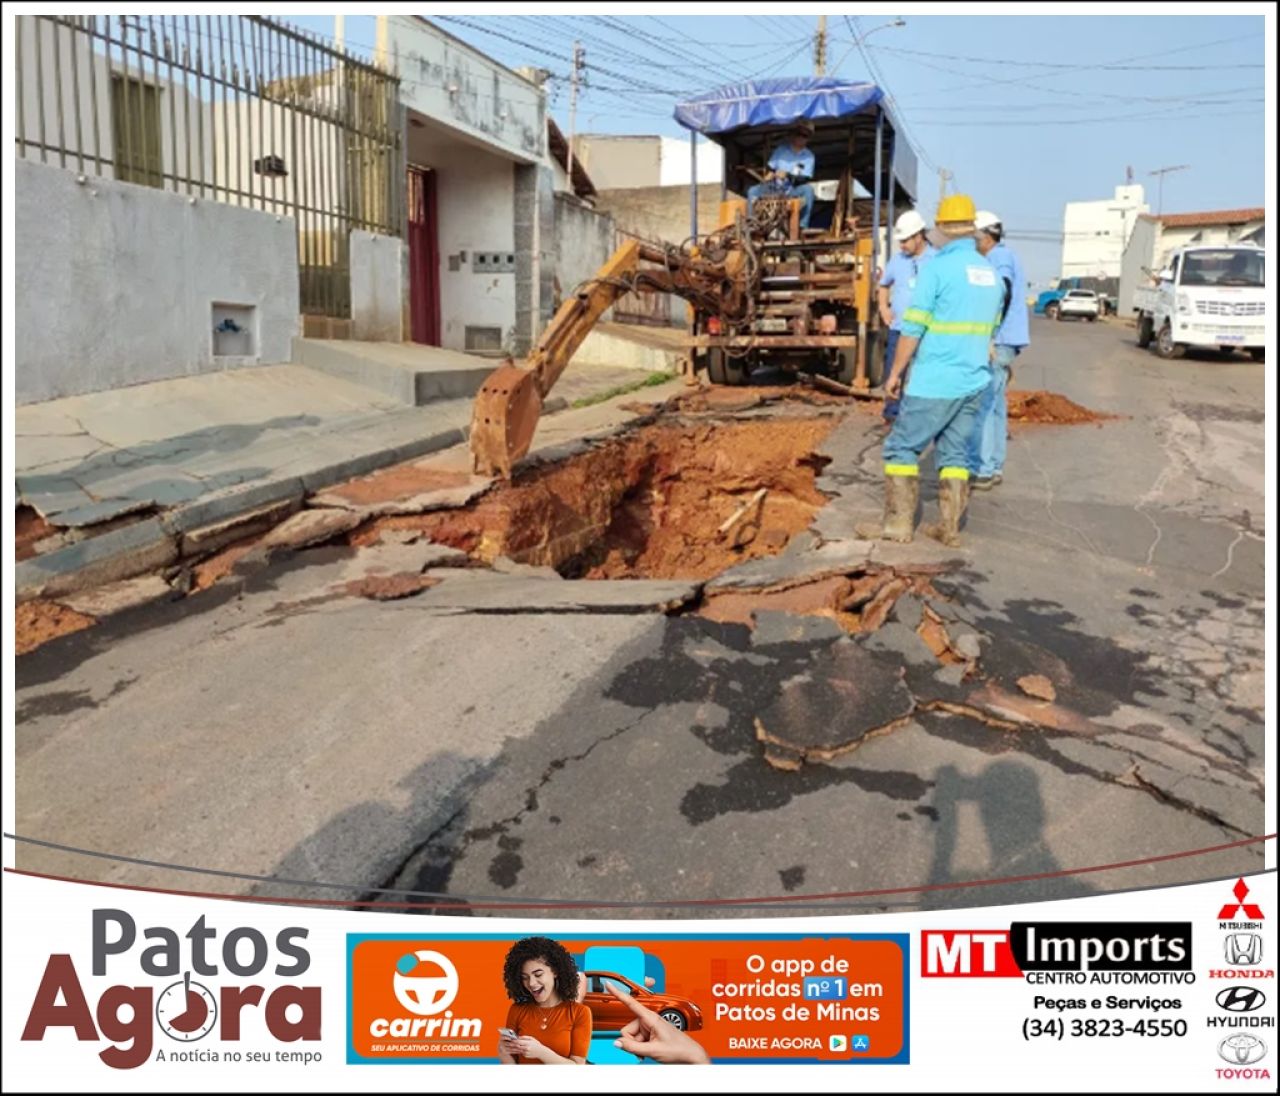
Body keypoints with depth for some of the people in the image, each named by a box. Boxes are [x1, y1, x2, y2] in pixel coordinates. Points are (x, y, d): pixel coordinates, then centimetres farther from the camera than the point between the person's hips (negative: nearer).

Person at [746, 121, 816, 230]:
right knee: (752, 191, -19)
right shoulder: (781, 150, 7)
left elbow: (804, 179, -11)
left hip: (793, 191, -2)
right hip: (776, 188, 2)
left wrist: (787, 175, -27)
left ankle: (803, 226, -30)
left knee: (808, 189, -34)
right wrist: (767, 179, -13)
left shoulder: (808, 156, -2)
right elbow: (771, 170, 10)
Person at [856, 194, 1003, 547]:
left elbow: (913, 328, -13)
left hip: (935, 382, -7)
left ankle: (897, 524, 5)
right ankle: (950, 528, 14)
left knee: (901, 447, 3)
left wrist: (895, 373, -5)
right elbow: (989, 330, 19)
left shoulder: (937, 267, -11)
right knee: (954, 454, 12)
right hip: (973, 382, 7)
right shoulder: (991, 273, 11)